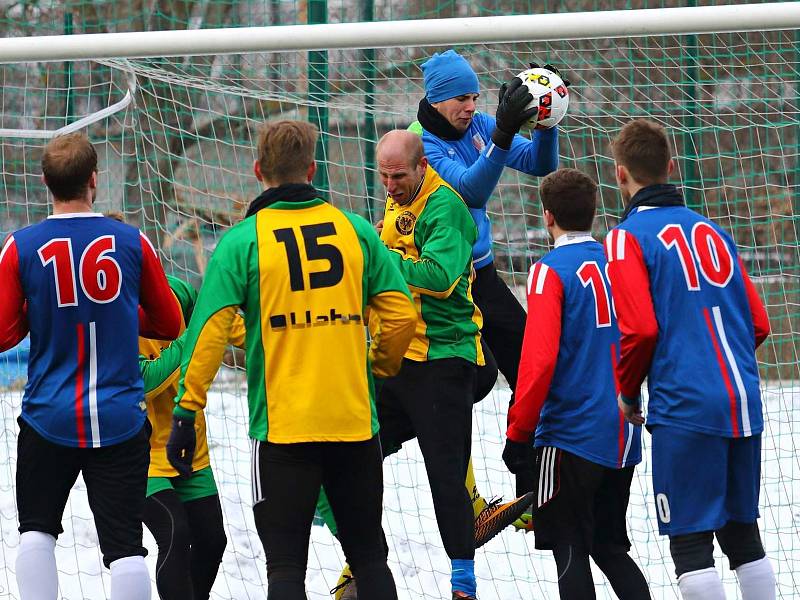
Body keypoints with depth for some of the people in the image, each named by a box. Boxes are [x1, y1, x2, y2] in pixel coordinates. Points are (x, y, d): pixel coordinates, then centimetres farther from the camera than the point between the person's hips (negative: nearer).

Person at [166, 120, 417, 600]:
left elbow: (209, 330, -11)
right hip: (355, 421, 3)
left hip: (282, 428, -3)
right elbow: (402, 314, 3)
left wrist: (187, 411, -6)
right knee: (369, 555, 15)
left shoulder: (244, 240, -5)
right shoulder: (357, 231, 3)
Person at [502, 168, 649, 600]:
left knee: (570, 551, 1)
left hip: (571, 435, -6)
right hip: (623, 435, 6)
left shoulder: (551, 271, -10)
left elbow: (539, 359, -18)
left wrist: (518, 433, -11)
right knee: (609, 548, 17)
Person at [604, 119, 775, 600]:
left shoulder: (629, 237, -4)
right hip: (745, 405, 6)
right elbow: (759, 324, 15)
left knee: (691, 541, -3)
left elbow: (640, 329, -13)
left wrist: (628, 394, 2)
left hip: (686, 408, -6)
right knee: (742, 533, 14)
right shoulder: (712, 231, 16)